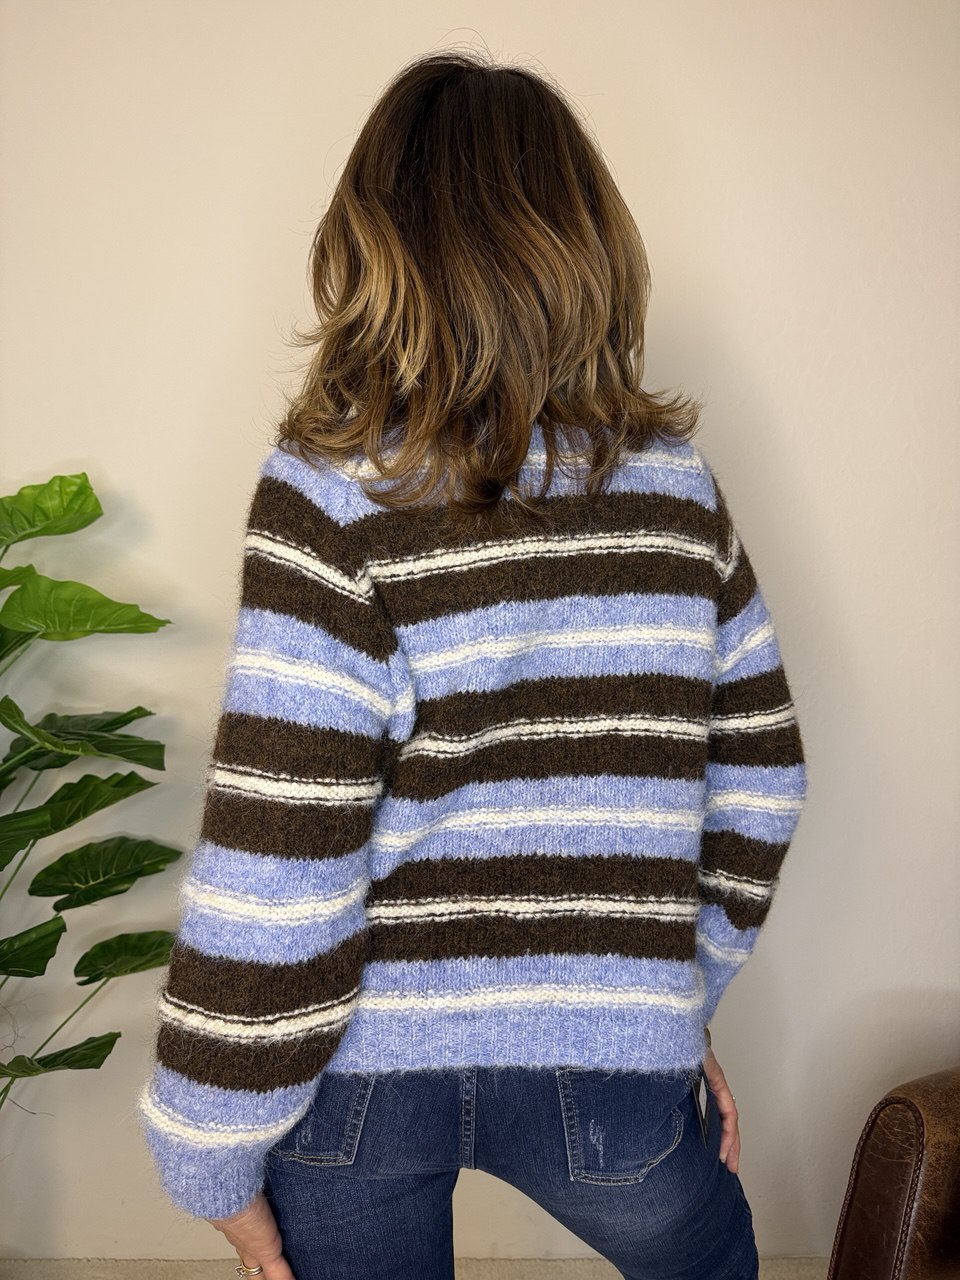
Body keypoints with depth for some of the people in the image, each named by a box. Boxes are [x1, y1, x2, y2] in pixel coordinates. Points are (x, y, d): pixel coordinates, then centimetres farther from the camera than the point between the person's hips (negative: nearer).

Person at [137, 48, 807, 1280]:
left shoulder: (334, 488, -15)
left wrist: (211, 1154, -3)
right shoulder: (675, 476, -3)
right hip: (607, 1063, 2)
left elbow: (273, 876, -18)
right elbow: (759, 777, 3)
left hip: (360, 1069, -1)